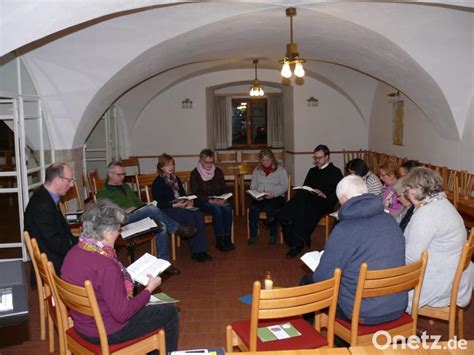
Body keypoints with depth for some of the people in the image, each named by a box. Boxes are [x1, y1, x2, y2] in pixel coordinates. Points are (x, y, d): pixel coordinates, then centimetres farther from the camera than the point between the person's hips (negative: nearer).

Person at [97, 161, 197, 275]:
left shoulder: (126, 187, 31)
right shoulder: (103, 193, 9)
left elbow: (138, 202, 33)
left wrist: (143, 208, 10)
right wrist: (123, 211, -14)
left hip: (139, 216, 7)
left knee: (161, 225, -26)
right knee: (151, 209, -32)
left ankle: (164, 262, -25)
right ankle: (178, 229, -18)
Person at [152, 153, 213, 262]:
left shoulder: (176, 179, 21)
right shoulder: (157, 182, -1)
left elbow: (183, 194, 24)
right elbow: (158, 203, -10)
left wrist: (188, 201, 1)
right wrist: (175, 205, -20)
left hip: (180, 206, 6)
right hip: (166, 210, -6)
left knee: (199, 215, -24)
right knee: (189, 216, -32)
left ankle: (201, 250, -26)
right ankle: (195, 252, -26)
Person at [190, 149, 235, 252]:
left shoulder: (218, 171, 9)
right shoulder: (195, 173, -3)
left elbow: (224, 188, 10)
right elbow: (195, 193, -10)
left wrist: (223, 199, -12)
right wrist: (210, 201, -21)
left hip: (218, 200, 4)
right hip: (202, 202, -4)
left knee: (228, 208, -28)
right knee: (217, 209, -32)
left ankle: (227, 239, -20)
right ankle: (219, 241, -25)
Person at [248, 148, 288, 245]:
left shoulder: (281, 170, 7)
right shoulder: (257, 170, 19)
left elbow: (284, 186, -2)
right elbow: (253, 186, 15)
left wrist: (274, 194, -19)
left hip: (276, 197, -3)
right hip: (259, 198, 3)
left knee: (270, 208, -36)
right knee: (253, 208, -30)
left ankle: (273, 236, -19)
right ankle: (253, 235, -20)